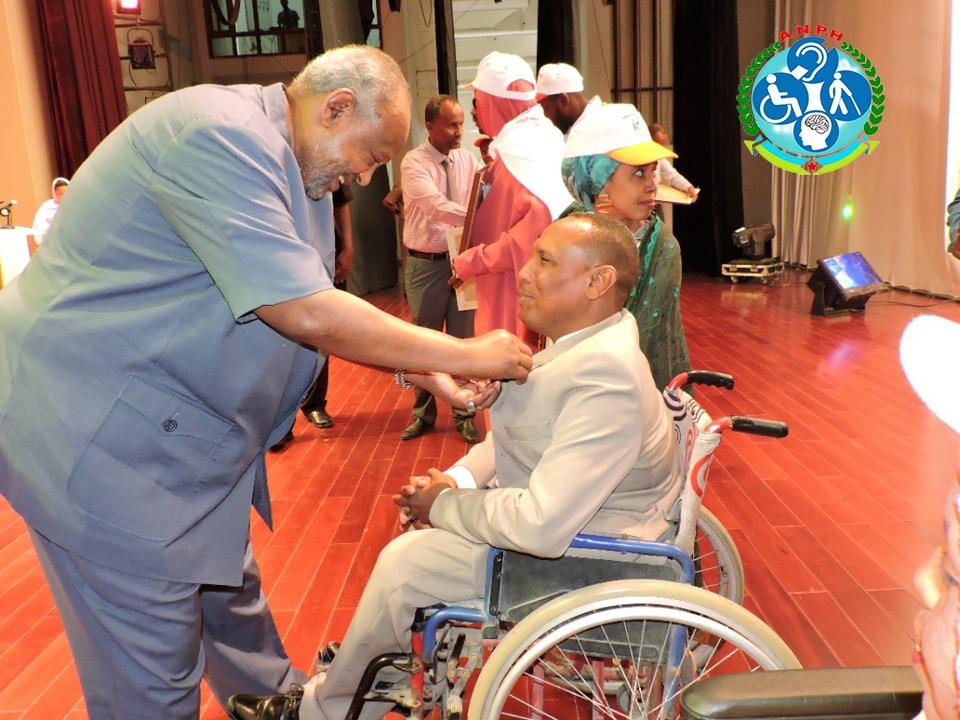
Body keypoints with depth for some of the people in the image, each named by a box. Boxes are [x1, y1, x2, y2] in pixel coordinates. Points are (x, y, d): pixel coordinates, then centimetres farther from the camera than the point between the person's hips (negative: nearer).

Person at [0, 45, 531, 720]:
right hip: (102, 439, -10)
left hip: (184, 431, 10)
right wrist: (462, 353, -18)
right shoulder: (219, 137, -23)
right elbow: (307, 315, -28)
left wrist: (431, 370, 3)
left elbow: (310, 306, 12)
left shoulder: (286, 163, 10)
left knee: (229, 593, 25)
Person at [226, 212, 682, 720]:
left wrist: (443, 505, -19)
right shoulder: (584, 339, 0)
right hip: (557, 505, 9)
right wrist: (457, 480, -3)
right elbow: (516, 433, 13)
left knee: (404, 561, -10)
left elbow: (543, 526, -35)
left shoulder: (604, 376, -31)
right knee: (428, 510, 15)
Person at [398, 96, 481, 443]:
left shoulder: (468, 160, 4)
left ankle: (464, 413, 26)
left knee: (464, 338, 10)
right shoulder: (414, 163, -10)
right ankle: (423, 413, 29)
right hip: (426, 263, -2)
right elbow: (437, 207, -25)